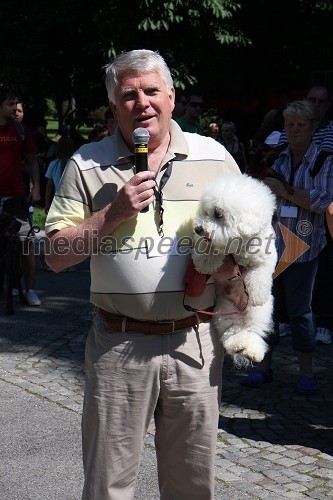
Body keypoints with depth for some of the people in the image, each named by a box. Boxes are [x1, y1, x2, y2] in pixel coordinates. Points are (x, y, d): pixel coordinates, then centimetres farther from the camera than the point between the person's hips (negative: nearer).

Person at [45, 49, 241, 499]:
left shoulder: (213, 156, 6)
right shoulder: (87, 165, 2)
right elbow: (56, 256, -2)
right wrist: (114, 213, -13)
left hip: (195, 341, 2)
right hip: (119, 346, -1)